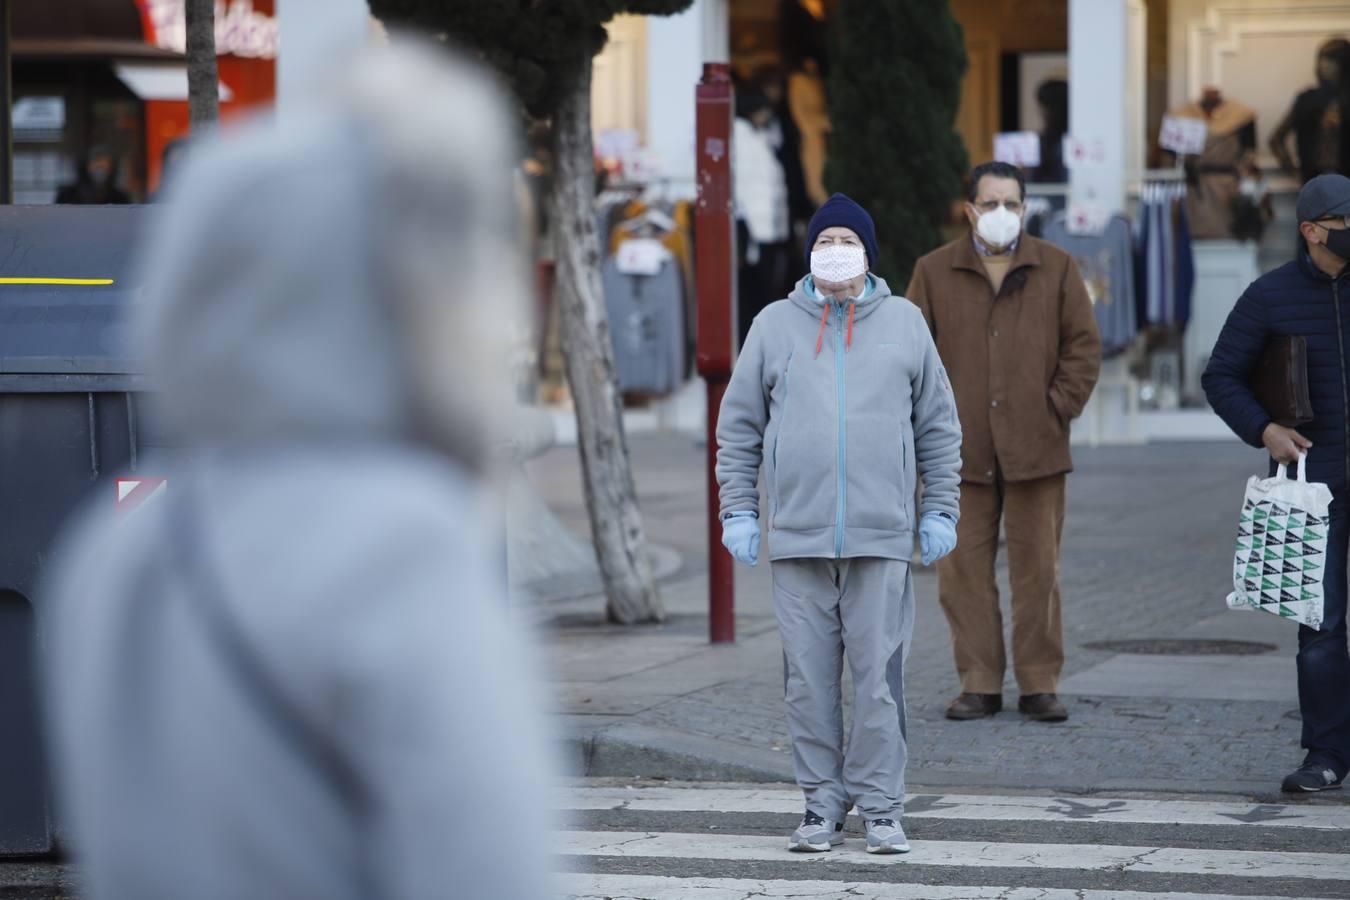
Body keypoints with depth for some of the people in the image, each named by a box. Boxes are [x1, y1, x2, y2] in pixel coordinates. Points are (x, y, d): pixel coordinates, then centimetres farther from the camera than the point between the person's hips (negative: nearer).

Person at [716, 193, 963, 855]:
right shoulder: (775, 325, 8)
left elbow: (939, 426, 12)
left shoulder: (903, 322, 9)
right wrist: (738, 510, 4)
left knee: (878, 676, -2)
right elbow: (738, 426, 11)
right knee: (809, 680, 2)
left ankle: (880, 807, 5)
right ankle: (822, 807, 9)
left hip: (882, 538, -1)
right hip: (797, 537, 1)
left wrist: (940, 510, 7)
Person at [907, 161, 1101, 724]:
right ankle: (979, 685, 7)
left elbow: (1083, 344, 7)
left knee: (1038, 569, 1)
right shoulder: (935, 272, 7)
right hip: (960, 450, 1)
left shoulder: (1055, 268, 7)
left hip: (1034, 447, 0)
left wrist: (1059, 409, -2)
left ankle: (1040, 685, 7)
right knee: (964, 569, 0)